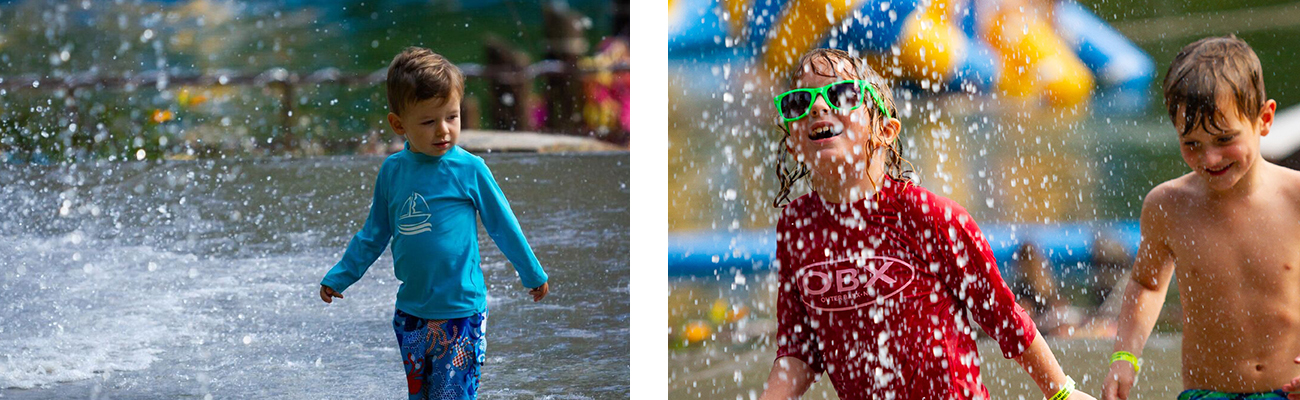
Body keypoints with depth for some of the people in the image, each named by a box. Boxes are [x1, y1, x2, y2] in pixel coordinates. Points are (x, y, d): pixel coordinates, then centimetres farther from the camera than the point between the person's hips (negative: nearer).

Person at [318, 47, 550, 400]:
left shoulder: (469, 169, -8)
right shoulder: (392, 171, 2)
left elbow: (503, 225, 4)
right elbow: (373, 235, 15)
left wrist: (533, 275, 13)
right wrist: (339, 277, 15)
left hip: (460, 312, -4)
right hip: (410, 311, 4)